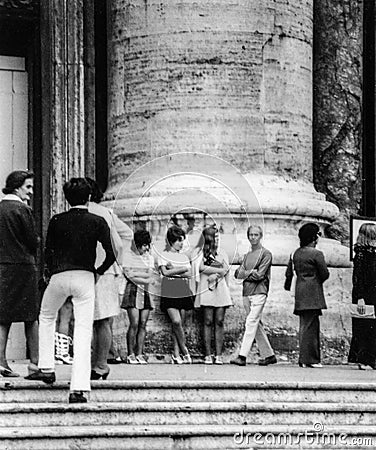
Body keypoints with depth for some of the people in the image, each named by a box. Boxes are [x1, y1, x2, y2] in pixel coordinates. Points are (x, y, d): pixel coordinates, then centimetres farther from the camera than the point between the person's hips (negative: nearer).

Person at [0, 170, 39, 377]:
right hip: (22, 266, -6)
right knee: (31, 317, 3)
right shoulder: (22, 209, -10)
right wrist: (40, 241, 11)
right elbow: (33, 242, -8)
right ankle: (34, 360, 3)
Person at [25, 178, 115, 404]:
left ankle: (46, 368, 22)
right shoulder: (98, 222, 2)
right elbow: (110, 255, -2)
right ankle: (79, 389, -10)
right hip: (85, 277, -1)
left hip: (59, 276, 1)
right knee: (83, 331, -1)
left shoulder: (57, 221, 4)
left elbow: (48, 254, 5)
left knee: (47, 317, 28)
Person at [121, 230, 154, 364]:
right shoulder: (128, 256, 2)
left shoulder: (149, 258, 17)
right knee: (134, 323, -12)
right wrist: (146, 280, -6)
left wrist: (135, 273, -6)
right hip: (133, 291, -5)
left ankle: (139, 354, 0)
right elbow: (130, 276, -8)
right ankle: (131, 354, -7)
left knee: (143, 324, -2)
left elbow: (149, 275, 5)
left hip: (145, 292, 5)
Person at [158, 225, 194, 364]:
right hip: (169, 293, -4)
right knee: (176, 321, -19)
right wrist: (182, 269, -5)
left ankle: (176, 355, 3)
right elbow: (165, 272, -8)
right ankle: (184, 349, -6)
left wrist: (173, 271, -7)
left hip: (183, 292, 4)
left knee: (179, 324, 0)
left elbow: (189, 274, 5)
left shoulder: (184, 257, 17)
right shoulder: (163, 255, 5)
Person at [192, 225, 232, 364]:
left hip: (221, 289, 3)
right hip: (206, 290, -3)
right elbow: (202, 268, -7)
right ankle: (208, 355, -5)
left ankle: (218, 355, -4)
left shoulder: (221, 253, 19)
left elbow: (226, 271, 9)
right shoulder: (199, 252, 8)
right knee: (208, 322, -6)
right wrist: (219, 270, -2)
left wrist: (215, 275, -9)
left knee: (219, 322, -3)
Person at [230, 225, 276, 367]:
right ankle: (268, 355, 17)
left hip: (259, 292, -7)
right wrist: (251, 272, -8)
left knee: (251, 322, -15)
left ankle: (242, 356, -22)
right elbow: (238, 274, 9)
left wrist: (246, 274, 2)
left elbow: (260, 275, -9)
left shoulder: (266, 254, -1)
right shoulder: (247, 256, 19)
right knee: (257, 325, 8)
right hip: (246, 292, 7)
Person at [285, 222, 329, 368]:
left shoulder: (296, 253, 10)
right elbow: (325, 274, -9)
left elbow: (289, 272, 15)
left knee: (304, 325, 12)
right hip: (313, 293, -7)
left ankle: (304, 358, 14)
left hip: (300, 292, 7)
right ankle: (309, 359, -8)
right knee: (310, 325, -6)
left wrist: (288, 284, 32)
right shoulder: (317, 254, -11)